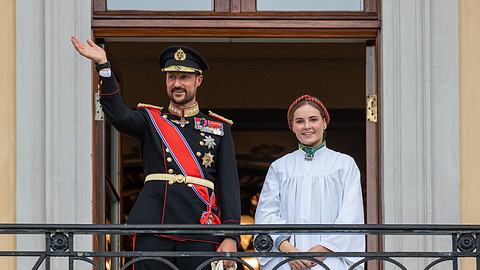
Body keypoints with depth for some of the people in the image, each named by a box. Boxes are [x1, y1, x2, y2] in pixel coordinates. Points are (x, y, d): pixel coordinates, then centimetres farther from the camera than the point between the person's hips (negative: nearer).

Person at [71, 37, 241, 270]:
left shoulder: (219, 128, 15)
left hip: (200, 231, 0)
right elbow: (118, 116, -8)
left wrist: (231, 237, -3)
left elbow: (229, 184, 8)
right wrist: (102, 65, -19)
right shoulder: (150, 119, 15)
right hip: (153, 225, 0)